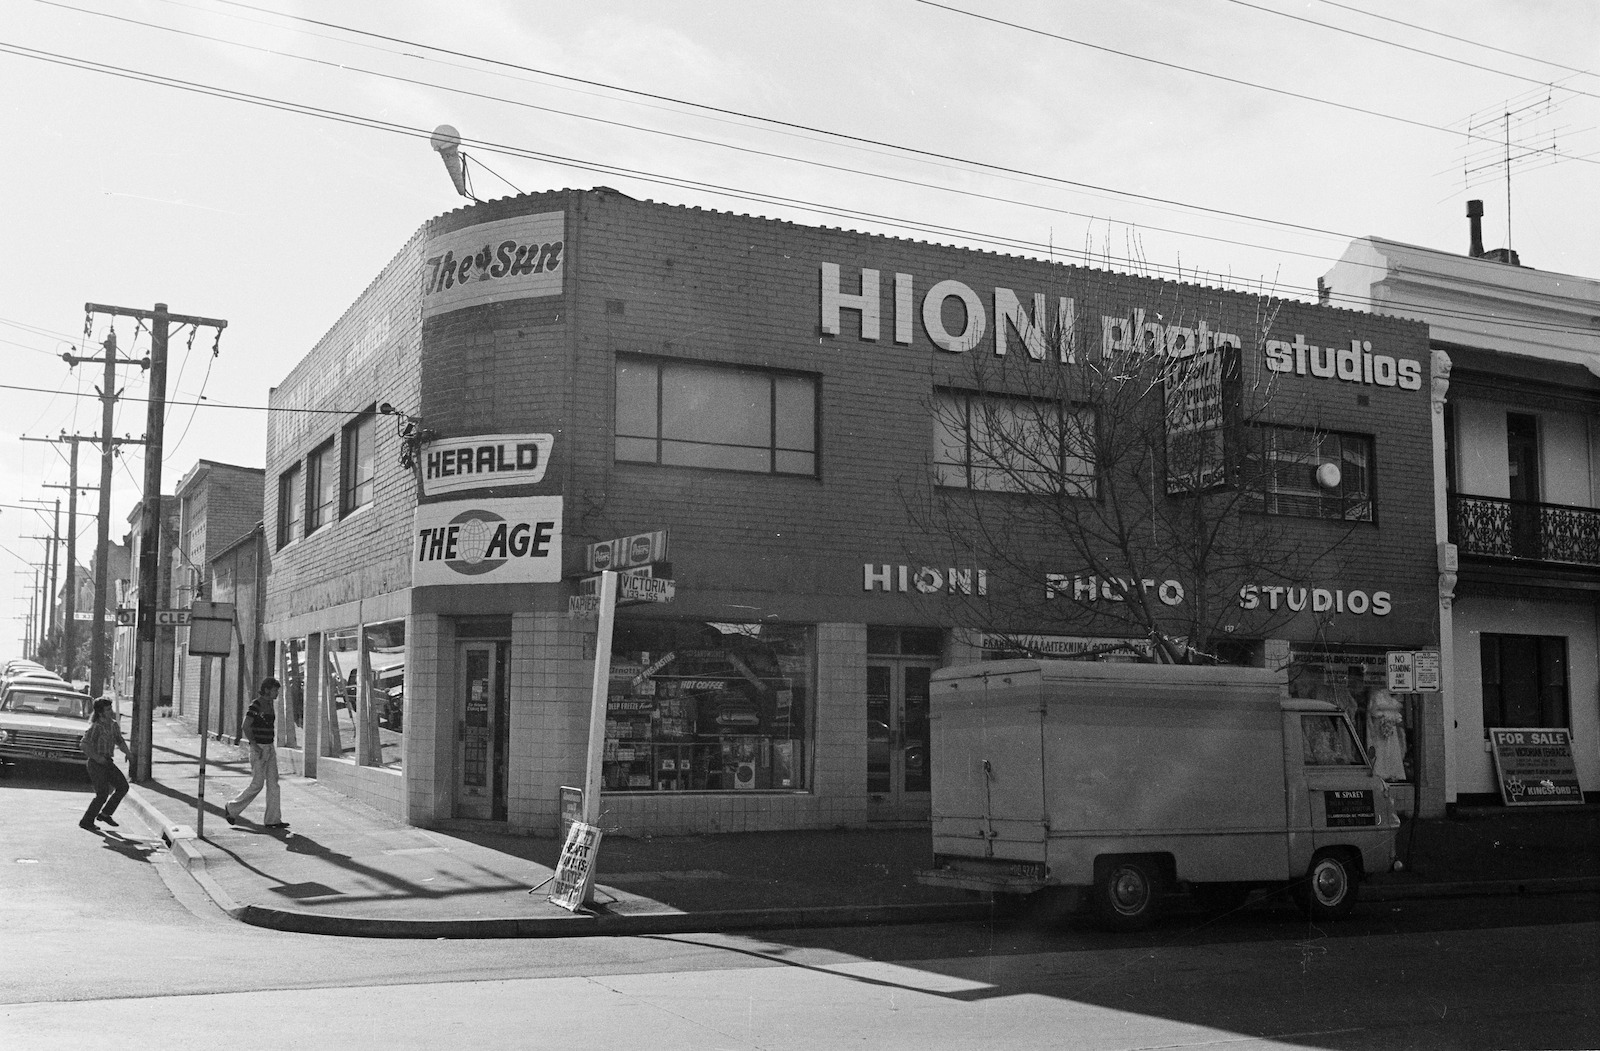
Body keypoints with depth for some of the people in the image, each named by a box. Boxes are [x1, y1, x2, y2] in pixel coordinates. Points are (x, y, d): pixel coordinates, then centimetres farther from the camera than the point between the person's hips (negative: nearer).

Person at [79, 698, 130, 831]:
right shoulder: (96, 727, -15)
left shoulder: (114, 725, 8)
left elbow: (120, 741, 18)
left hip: (107, 763, 8)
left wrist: (127, 753, 2)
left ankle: (105, 814, 10)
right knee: (102, 794, -10)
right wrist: (97, 757, -23)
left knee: (123, 786, -1)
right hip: (96, 764, -8)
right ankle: (86, 821, 4)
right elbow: (85, 745, -17)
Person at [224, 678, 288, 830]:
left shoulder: (269, 704, 11)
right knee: (257, 784, -4)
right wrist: (254, 745, -23)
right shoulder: (255, 705, -15)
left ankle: (273, 819, 3)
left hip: (269, 748, 8)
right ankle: (232, 809, 14)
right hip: (258, 748, -8)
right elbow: (246, 726, -19)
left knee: (273, 783, 3)